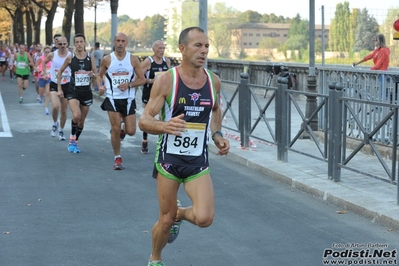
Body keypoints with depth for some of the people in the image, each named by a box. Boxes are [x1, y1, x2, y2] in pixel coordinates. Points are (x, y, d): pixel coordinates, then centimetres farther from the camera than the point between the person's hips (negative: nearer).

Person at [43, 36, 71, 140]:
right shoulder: (52, 55, -5)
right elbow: (44, 62, 15)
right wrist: (45, 73, 5)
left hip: (66, 85, 1)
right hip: (54, 84, 0)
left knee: (64, 111, 8)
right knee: (56, 106, -22)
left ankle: (61, 131, 27)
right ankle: (55, 124, 7)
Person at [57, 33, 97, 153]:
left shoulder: (90, 57, 1)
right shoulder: (70, 57, -4)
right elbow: (60, 72, 7)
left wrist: (93, 74, -19)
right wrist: (59, 89, 4)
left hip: (86, 92, 3)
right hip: (73, 91, -3)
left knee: (82, 120, 10)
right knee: (76, 116, -24)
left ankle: (75, 142, 31)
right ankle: (72, 138, 0)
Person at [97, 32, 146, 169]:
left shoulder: (133, 59, -1)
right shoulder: (107, 59, -1)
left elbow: (142, 79, 1)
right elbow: (100, 75, 14)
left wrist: (129, 84, -15)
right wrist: (100, 86, -6)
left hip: (128, 99, 1)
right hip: (112, 98, -1)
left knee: (130, 131, -1)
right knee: (115, 129, -7)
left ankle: (120, 131, 35)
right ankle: (117, 158, 8)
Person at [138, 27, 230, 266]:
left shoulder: (214, 81, -1)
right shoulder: (166, 80, -13)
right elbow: (144, 120, -14)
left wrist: (217, 135, 5)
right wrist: (164, 126, -35)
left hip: (199, 161, 3)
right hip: (169, 158, -3)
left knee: (204, 218, -14)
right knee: (166, 220, 7)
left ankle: (180, 213, 22)